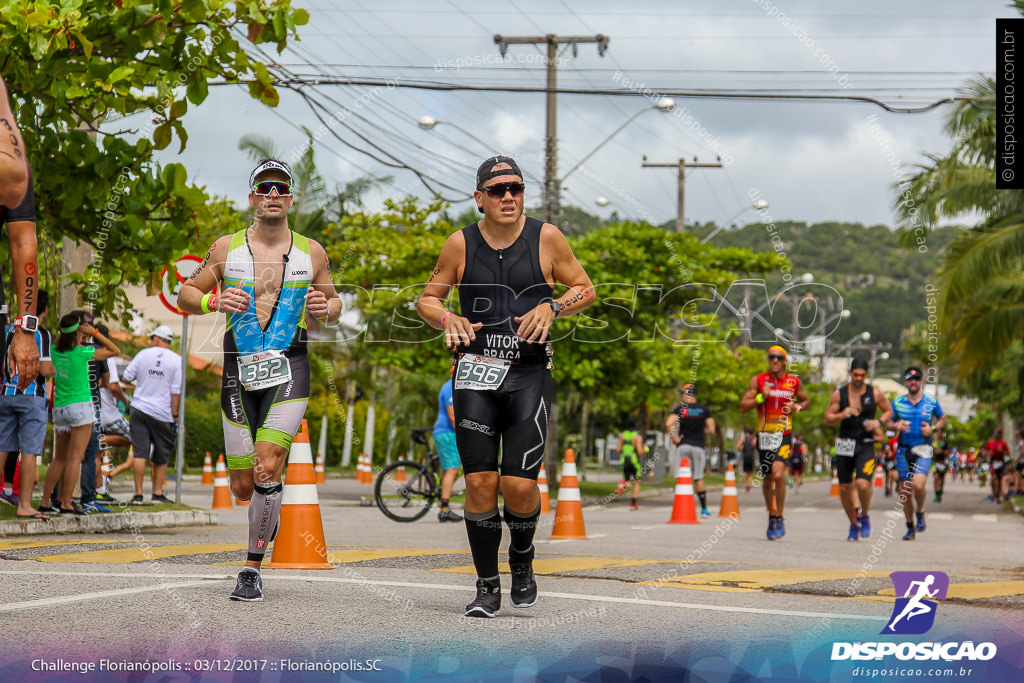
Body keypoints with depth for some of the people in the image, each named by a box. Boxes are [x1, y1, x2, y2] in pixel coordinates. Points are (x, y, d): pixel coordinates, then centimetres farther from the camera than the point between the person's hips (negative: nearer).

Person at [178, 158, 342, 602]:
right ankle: (268, 513, 40)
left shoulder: (311, 252, 7)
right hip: (239, 370, 1)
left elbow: (333, 306, 18)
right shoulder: (226, 249, 5)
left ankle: (253, 568, -7)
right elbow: (185, 295, 11)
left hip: (289, 369, -1)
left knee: (267, 469, -19)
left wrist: (326, 309, -7)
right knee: (243, 488, 2)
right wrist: (214, 302, -10)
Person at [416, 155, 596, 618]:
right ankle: (487, 587, 10)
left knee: (519, 485, -9)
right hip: (476, 374, 1)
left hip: (529, 375, -1)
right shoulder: (461, 244, 3)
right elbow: (427, 298, 13)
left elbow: (585, 289, 10)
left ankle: (522, 562, 21)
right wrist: (447, 319, -8)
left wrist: (552, 307, -9)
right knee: (480, 483, -4)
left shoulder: (546, 238, 1)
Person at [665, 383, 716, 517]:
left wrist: (674, 438, -7)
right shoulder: (704, 409, 5)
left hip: (683, 446, -2)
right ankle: (704, 509, 10)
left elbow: (668, 424, -18)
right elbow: (711, 430, 3)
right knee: (698, 478, 8)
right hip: (698, 446, 2)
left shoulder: (680, 409, -3)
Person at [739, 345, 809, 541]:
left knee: (778, 474, -21)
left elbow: (806, 401, 21)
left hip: (784, 436, -2)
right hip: (764, 435, 2)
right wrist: (760, 398, -15)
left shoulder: (794, 382, 4)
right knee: (768, 479, 12)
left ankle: (780, 518, -9)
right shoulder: (758, 380, 2)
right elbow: (742, 407, 0)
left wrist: (796, 406, -1)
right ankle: (772, 517, 31)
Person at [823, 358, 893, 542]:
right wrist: (842, 415, -16)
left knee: (862, 484, -20)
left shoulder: (875, 393, 1)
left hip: (866, 446, -2)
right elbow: (827, 419, 4)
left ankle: (865, 516, 7)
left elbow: (889, 411, 14)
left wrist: (879, 422, -6)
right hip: (844, 445, 2)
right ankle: (854, 524, 25)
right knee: (845, 488, 5)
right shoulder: (839, 394, 2)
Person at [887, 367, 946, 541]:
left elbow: (942, 419, 16)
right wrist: (896, 425, -10)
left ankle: (920, 513, 5)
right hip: (903, 450, 2)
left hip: (923, 450, -2)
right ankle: (910, 527, 20)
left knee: (918, 484, -24)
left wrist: (933, 429, -4)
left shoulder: (931, 402, 2)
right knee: (905, 491, 3)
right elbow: (888, 422, 12)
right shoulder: (898, 402, 5)